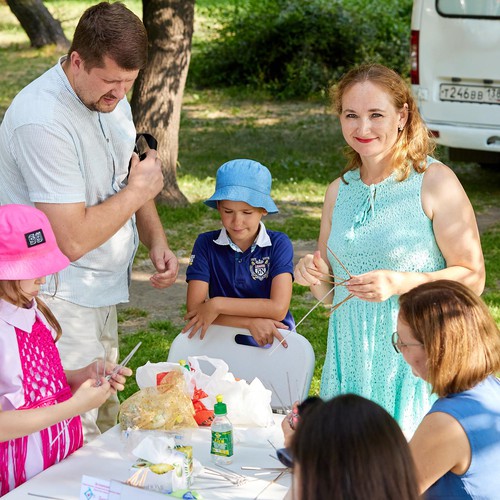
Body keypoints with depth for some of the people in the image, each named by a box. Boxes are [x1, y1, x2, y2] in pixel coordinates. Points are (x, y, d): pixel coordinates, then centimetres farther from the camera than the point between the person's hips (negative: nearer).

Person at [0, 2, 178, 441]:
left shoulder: (111, 97, 4)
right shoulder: (43, 120, -26)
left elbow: (126, 179, 20)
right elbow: (73, 239, -28)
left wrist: (157, 242, 4)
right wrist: (138, 191, -15)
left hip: (100, 291, 9)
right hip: (59, 301, -9)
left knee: (107, 421, 16)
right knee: (80, 436, -8)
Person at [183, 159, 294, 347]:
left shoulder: (279, 244, -5)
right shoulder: (206, 243, -2)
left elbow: (278, 308, -15)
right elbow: (194, 309, -9)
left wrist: (217, 304, -15)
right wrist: (251, 322, -18)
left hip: (273, 339, 0)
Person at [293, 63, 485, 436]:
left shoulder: (435, 181, -6)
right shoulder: (339, 191, 11)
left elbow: (473, 278, -9)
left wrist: (400, 282, -21)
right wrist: (313, 277, -3)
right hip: (350, 362, 5)